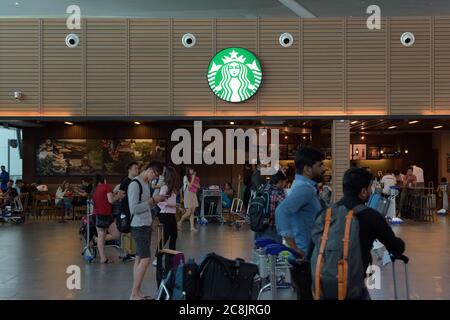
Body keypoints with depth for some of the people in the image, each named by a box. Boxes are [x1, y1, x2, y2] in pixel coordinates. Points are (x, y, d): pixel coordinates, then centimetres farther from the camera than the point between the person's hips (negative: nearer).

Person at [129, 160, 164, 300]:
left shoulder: (146, 183, 13)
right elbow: (134, 208, -21)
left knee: (139, 258, 9)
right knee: (145, 259, -11)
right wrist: (152, 200, -17)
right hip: (139, 227, -9)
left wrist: (155, 201, 2)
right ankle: (133, 295, -5)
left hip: (146, 225, 9)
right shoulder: (135, 184, -16)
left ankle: (137, 292, 13)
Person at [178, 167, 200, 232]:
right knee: (188, 212, -9)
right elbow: (190, 185, -14)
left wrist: (193, 184, -8)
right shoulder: (186, 177, -4)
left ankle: (192, 227, -1)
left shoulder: (196, 178, 13)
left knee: (192, 212, 1)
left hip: (194, 195, 6)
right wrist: (193, 177, -11)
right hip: (188, 194, -6)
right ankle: (179, 222, 12)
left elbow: (198, 186, 7)